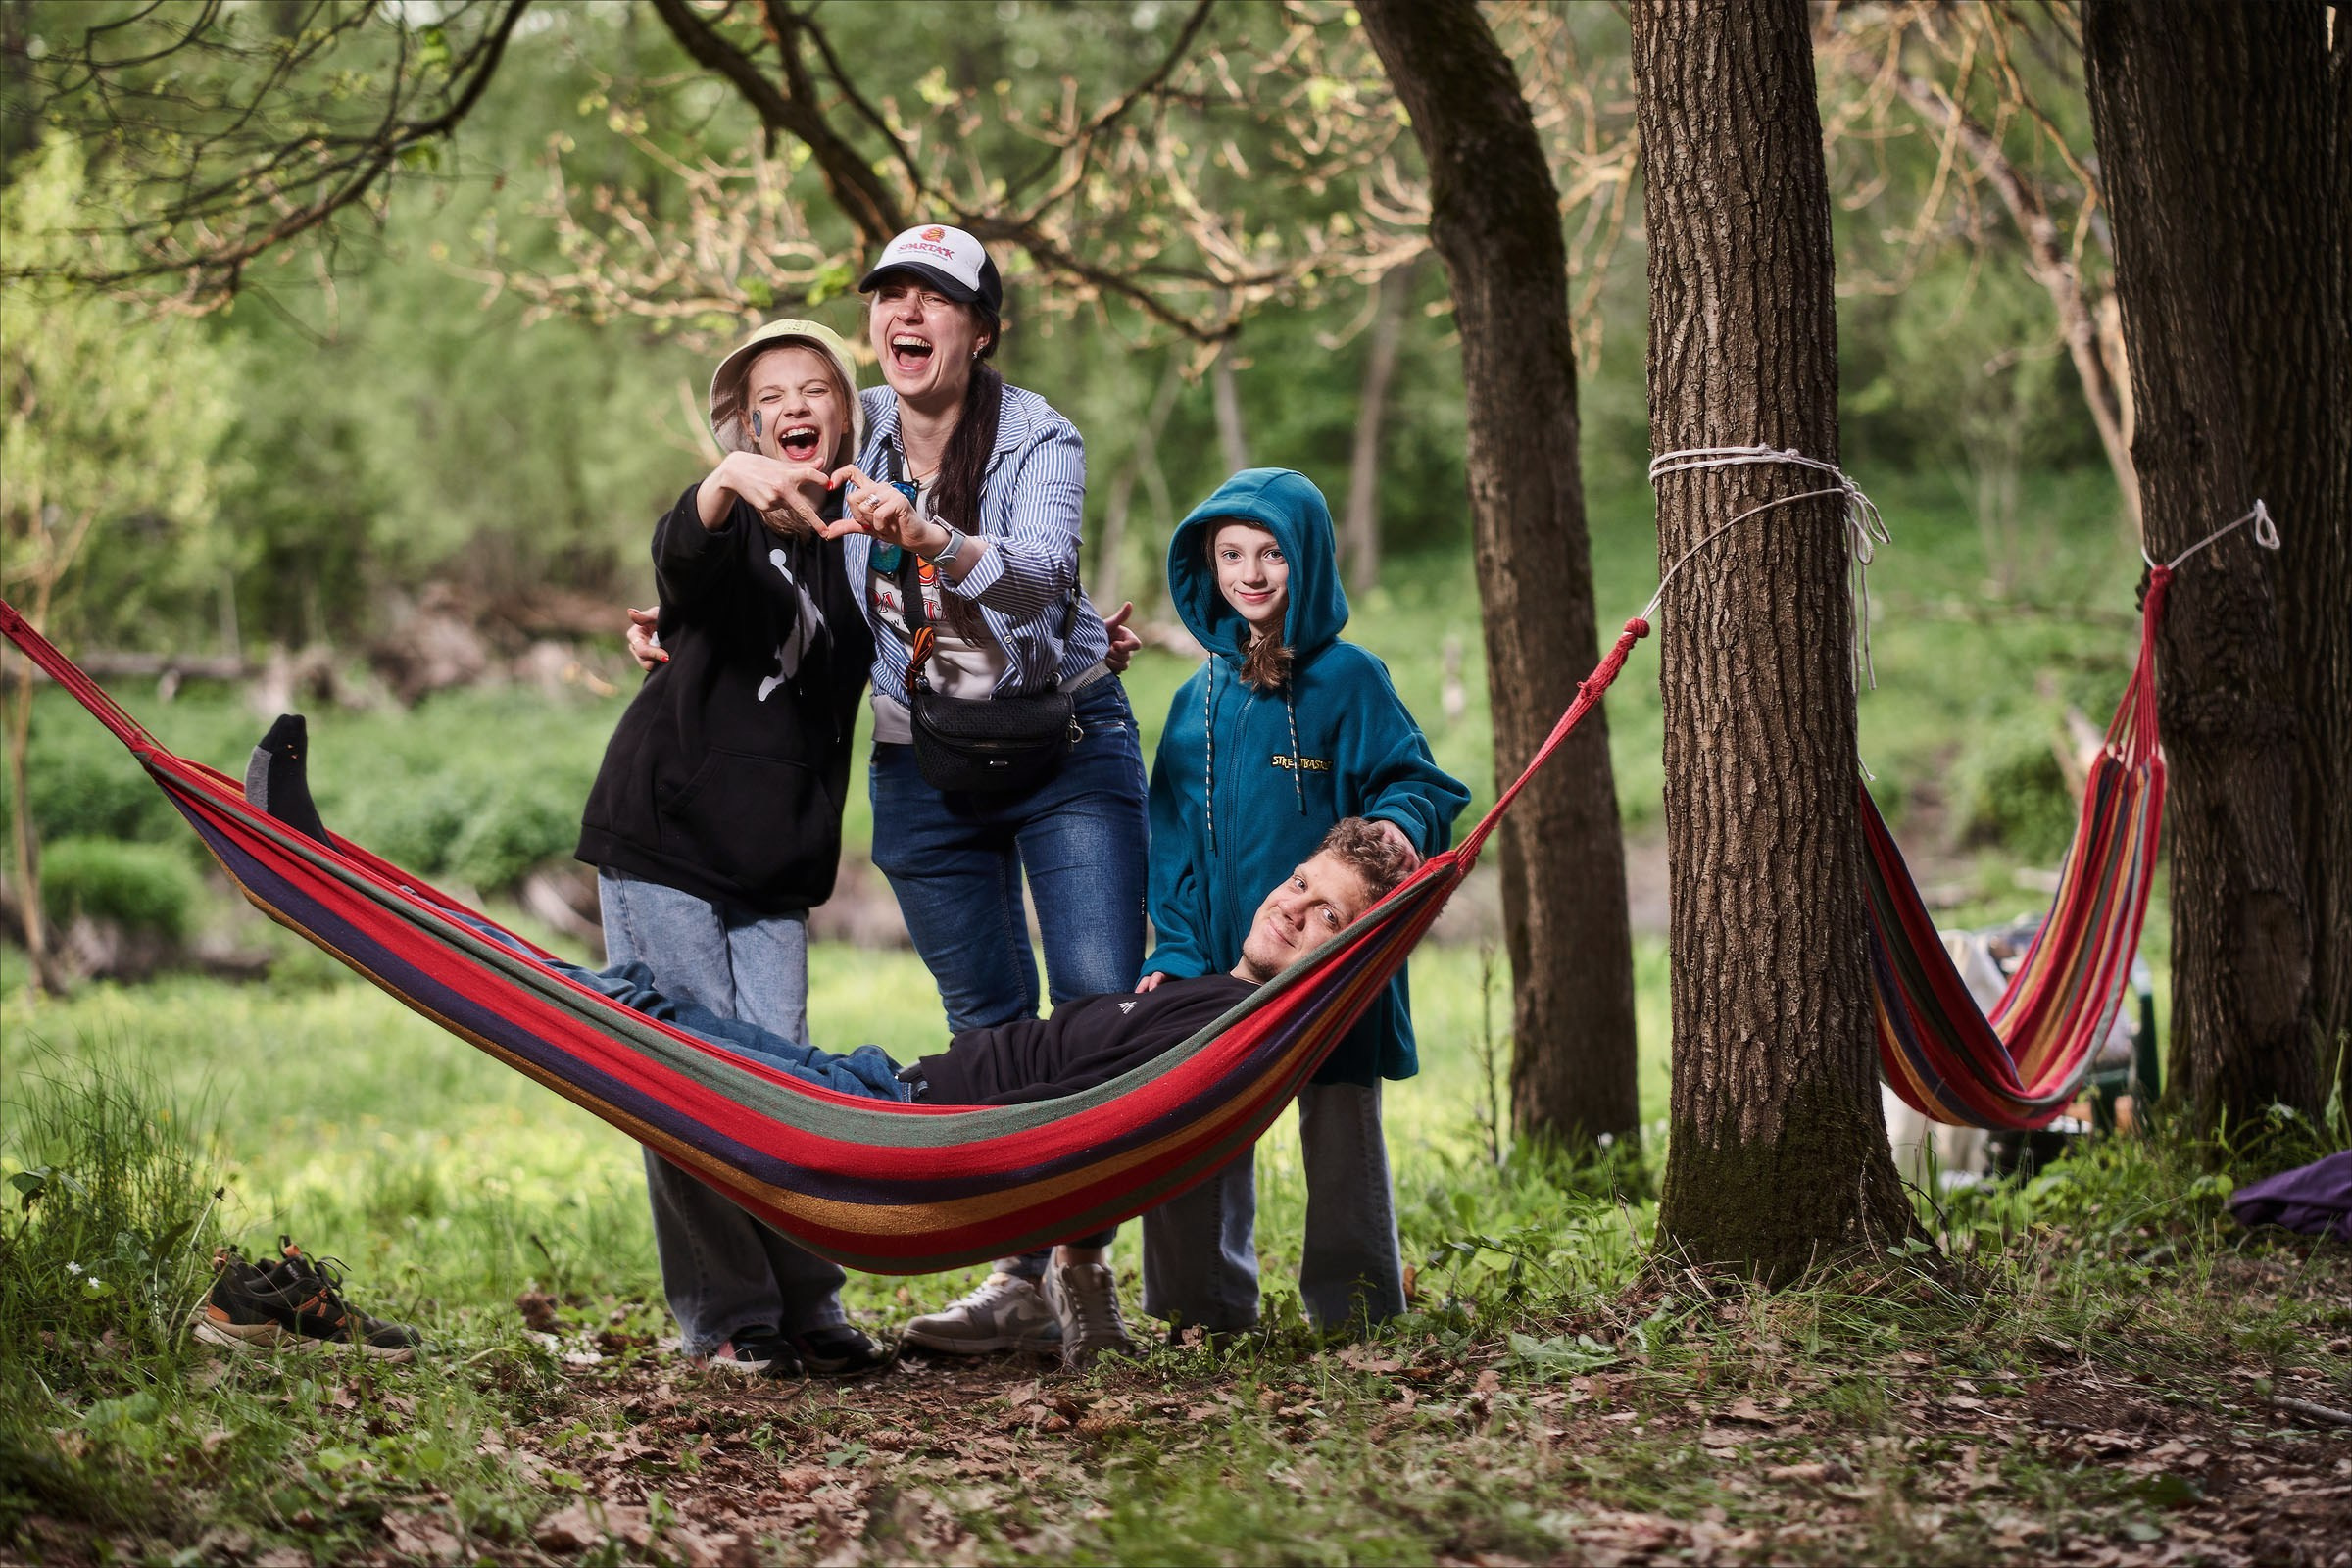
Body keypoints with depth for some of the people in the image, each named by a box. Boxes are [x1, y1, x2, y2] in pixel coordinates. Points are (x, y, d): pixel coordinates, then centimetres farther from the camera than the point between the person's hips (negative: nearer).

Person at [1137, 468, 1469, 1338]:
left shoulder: (1346, 678, -1)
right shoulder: (1200, 697, 11)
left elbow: (1420, 784, -1)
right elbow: (1175, 837, 10)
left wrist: (1398, 824, -25)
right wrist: (1178, 954, -1)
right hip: (1223, 960, 4)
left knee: (1340, 1129, 2)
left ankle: (1358, 1310, 9)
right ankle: (1203, 1309, 15)